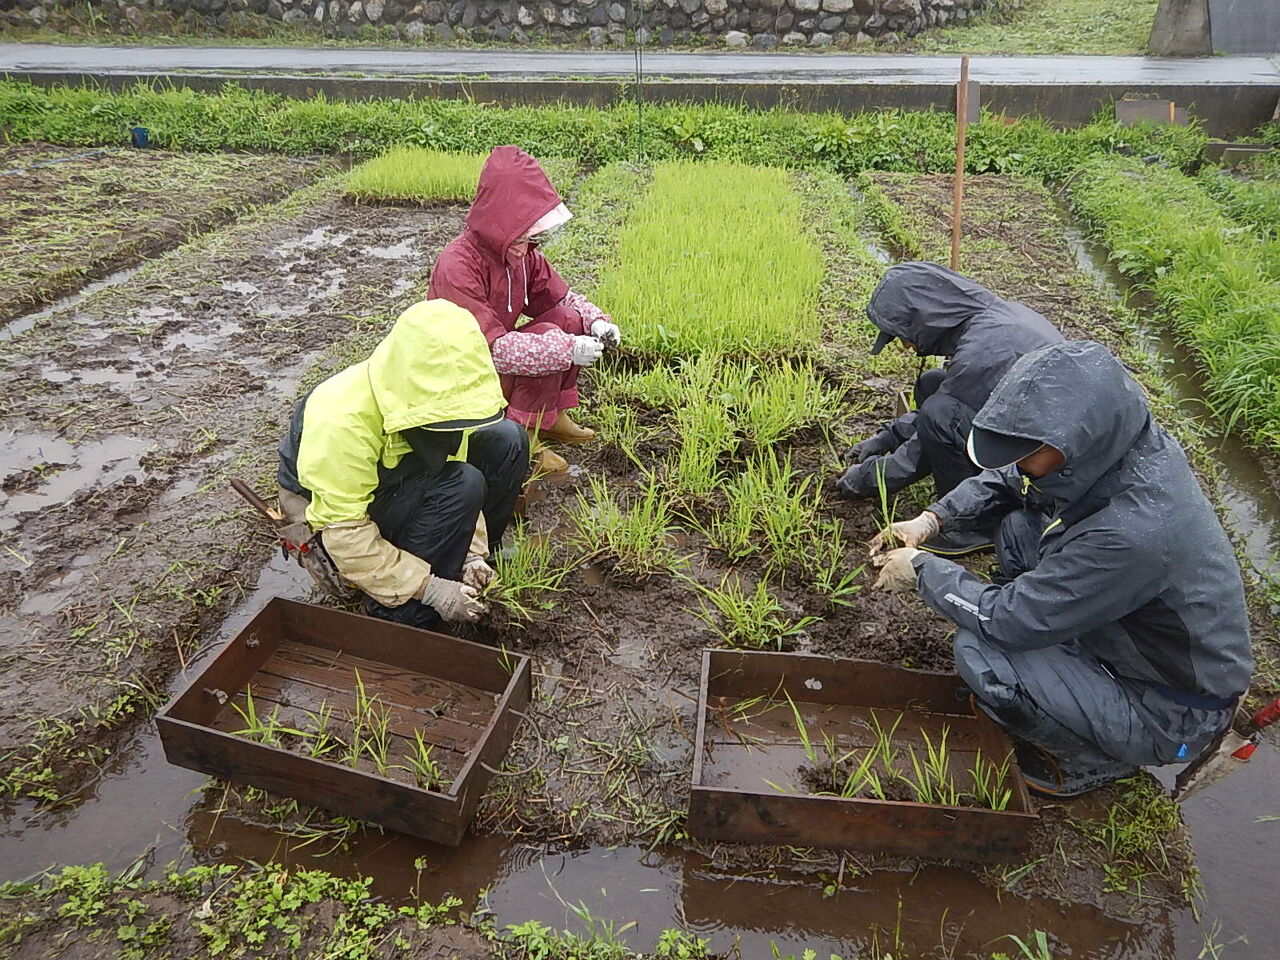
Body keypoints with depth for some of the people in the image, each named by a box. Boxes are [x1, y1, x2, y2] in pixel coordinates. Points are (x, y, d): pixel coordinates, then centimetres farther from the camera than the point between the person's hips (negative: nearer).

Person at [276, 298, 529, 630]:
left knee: (507, 440, -10)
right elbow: (345, 534, -33)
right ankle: (399, 617, -17)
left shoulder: (433, 394, -16)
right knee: (462, 484, -32)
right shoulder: (344, 422, -36)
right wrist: (429, 588, -33)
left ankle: (463, 566, 4)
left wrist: (472, 554, -15)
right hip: (327, 515, -7)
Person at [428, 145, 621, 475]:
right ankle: (523, 438, -17)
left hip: (495, 360, 8)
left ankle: (553, 415, 2)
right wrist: (567, 349, -36)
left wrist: (597, 322, -14)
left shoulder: (522, 253, -4)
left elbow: (563, 297, 8)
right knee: (548, 339, -25)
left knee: (570, 320, -6)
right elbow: (490, 348, -32)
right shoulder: (457, 267, -28)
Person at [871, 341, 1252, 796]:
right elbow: (1005, 480, 5)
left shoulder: (1133, 533, -39)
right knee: (1020, 526, -1)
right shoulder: (1111, 446, -14)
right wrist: (931, 519, -8)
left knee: (980, 652, -25)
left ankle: (1097, 759, 4)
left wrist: (921, 569, -16)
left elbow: (1004, 620, -31)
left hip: (1175, 712, -8)